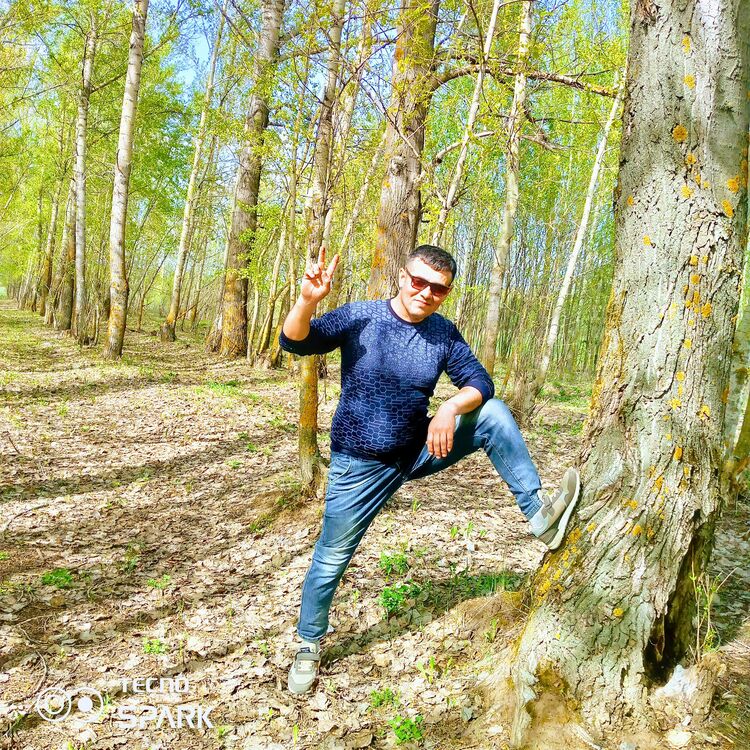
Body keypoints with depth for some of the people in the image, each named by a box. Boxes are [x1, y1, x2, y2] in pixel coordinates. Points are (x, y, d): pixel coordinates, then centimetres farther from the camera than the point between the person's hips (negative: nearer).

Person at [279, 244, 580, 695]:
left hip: (419, 451, 3)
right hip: (361, 466, -3)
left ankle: (539, 514, -8)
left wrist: (452, 407, -28)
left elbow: (480, 383, -7)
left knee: (494, 413, -13)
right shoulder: (360, 318, -14)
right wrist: (308, 300, -42)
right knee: (331, 560, 4)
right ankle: (310, 646, 29)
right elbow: (294, 342, -22)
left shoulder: (445, 333, -4)